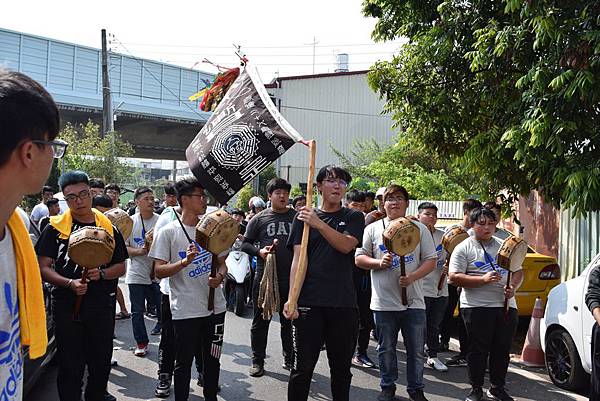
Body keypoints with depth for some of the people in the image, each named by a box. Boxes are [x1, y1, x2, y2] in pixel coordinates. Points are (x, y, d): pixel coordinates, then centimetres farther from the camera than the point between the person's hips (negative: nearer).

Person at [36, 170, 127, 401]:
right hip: (67, 304, -2)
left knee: (102, 360, 15)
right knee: (70, 365, 6)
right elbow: (43, 267, -4)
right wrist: (70, 283, -20)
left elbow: (121, 267, 9)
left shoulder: (108, 227, 6)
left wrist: (102, 273, -11)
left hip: (102, 304, 3)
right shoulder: (56, 228, -1)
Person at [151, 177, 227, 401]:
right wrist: (184, 262, -24)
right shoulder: (169, 232, -6)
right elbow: (159, 271, -9)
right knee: (184, 362, 7)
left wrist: (219, 276, -7)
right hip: (185, 310, -4)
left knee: (212, 359, 15)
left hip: (214, 307, 4)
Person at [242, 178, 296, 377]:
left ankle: (290, 359, 26)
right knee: (261, 320, 6)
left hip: (290, 278, 1)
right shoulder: (259, 219, 3)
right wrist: (259, 251, -14)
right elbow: (245, 243, 5)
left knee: (289, 320, 11)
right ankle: (257, 360, 18)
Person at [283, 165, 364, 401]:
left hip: (344, 303, 1)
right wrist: (291, 298, -13)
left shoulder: (353, 218, 9)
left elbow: (346, 245, -10)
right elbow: (298, 258, -3)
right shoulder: (304, 217, 7)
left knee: (342, 367, 11)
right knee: (303, 366, 2)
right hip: (309, 302, -1)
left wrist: (319, 224, -21)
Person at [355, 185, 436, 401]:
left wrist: (413, 276, -14)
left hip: (413, 300, 0)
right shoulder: (373, 229, 5)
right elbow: (359, 259, 5)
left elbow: (431, 260, 2)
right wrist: (379, 263, -13)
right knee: (386, 349, 11)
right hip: (383, 301, 0)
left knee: (416, 350, 7)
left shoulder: (419, 228, 5)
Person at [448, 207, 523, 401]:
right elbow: (454, 277, -9)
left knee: (502, 350, 10)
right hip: (477, 307, -4)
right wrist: (483, 279, -18)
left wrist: (513, 287, -4)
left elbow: (518, 271, 19)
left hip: (507, 305, 5)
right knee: (478, 350, 1)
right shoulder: (464, 248, 0)